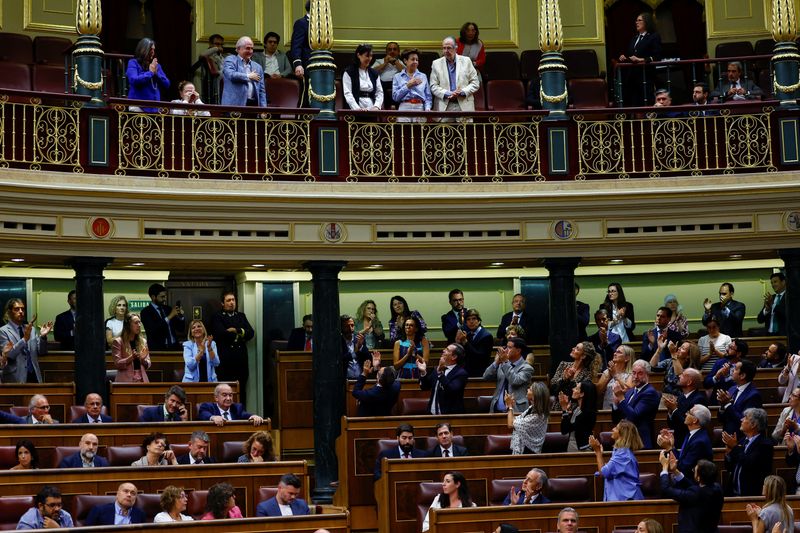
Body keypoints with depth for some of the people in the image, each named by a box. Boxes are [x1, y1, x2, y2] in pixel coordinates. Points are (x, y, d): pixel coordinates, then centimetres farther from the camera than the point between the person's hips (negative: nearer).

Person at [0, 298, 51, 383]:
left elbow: (41, 352, 8)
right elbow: (8, 354, -15)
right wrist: (24, 339, -25)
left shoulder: (32, 329, 11)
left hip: (34, 376, 4)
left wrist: (42, 336, -9)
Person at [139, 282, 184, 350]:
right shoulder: (146, 312, 0)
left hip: (174, 347, 5)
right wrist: (170, 316, -15)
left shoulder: (168, 309, 15)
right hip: (157, 349, -5)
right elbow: (153, 329, -15)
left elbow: (181, 329, 18)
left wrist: (181, 316, 0)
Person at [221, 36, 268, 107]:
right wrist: (249, 76, -2)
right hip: (235, 104, -5)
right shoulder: (230, 60, 7)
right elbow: (230, 75, -15)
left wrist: (263, 109, 5)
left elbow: (262, 91, 18)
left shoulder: (257, 67, 21)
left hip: (253, 104, 5)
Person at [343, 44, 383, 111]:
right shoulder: (349, 73, 3)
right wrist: (357, 109, -20)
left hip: (372, 110, 4)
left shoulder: (374, 73, 17)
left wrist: (376, 106, -7)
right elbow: (348, 94, -6)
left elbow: (379, 93, 13)